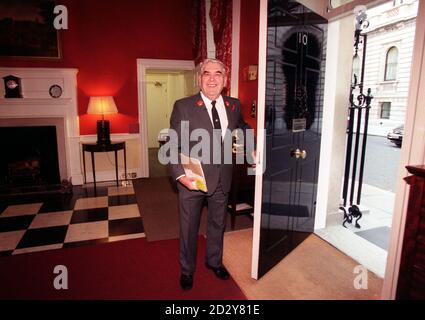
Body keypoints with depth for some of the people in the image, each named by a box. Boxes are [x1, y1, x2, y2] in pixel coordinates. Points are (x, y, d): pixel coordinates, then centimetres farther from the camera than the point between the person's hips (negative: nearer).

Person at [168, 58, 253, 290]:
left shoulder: (234, 105, 1)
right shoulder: (183, 106, -12)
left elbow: (242, 127, 22)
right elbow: (173, 146, -11)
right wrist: (181, 175, -24)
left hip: (222, 179, 4)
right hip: (192, 179, -3)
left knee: (218, 223, 22)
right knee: (189, 228, 14)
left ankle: (214, 261, 49)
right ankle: (187, 269, 40)